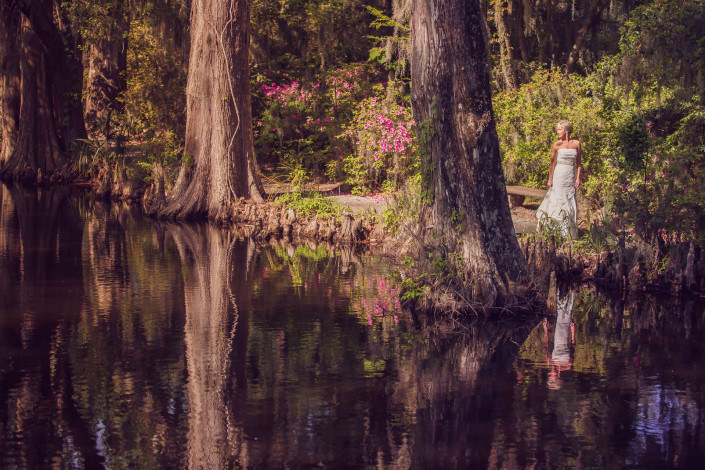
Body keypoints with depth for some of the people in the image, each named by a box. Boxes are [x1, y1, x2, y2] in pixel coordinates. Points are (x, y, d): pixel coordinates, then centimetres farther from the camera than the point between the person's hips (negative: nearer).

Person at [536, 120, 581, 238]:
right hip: (559, 176, -3)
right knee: (559, 201, -4)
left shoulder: (576, 143, 6)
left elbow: (578, 162, 10)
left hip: (571, 176, 3)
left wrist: (578, 177, 3)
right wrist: (550, 179, -3)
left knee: (571, 204, 5)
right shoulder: (557, 145, -1)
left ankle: (571, 232, 12)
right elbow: (552, 163, 1)